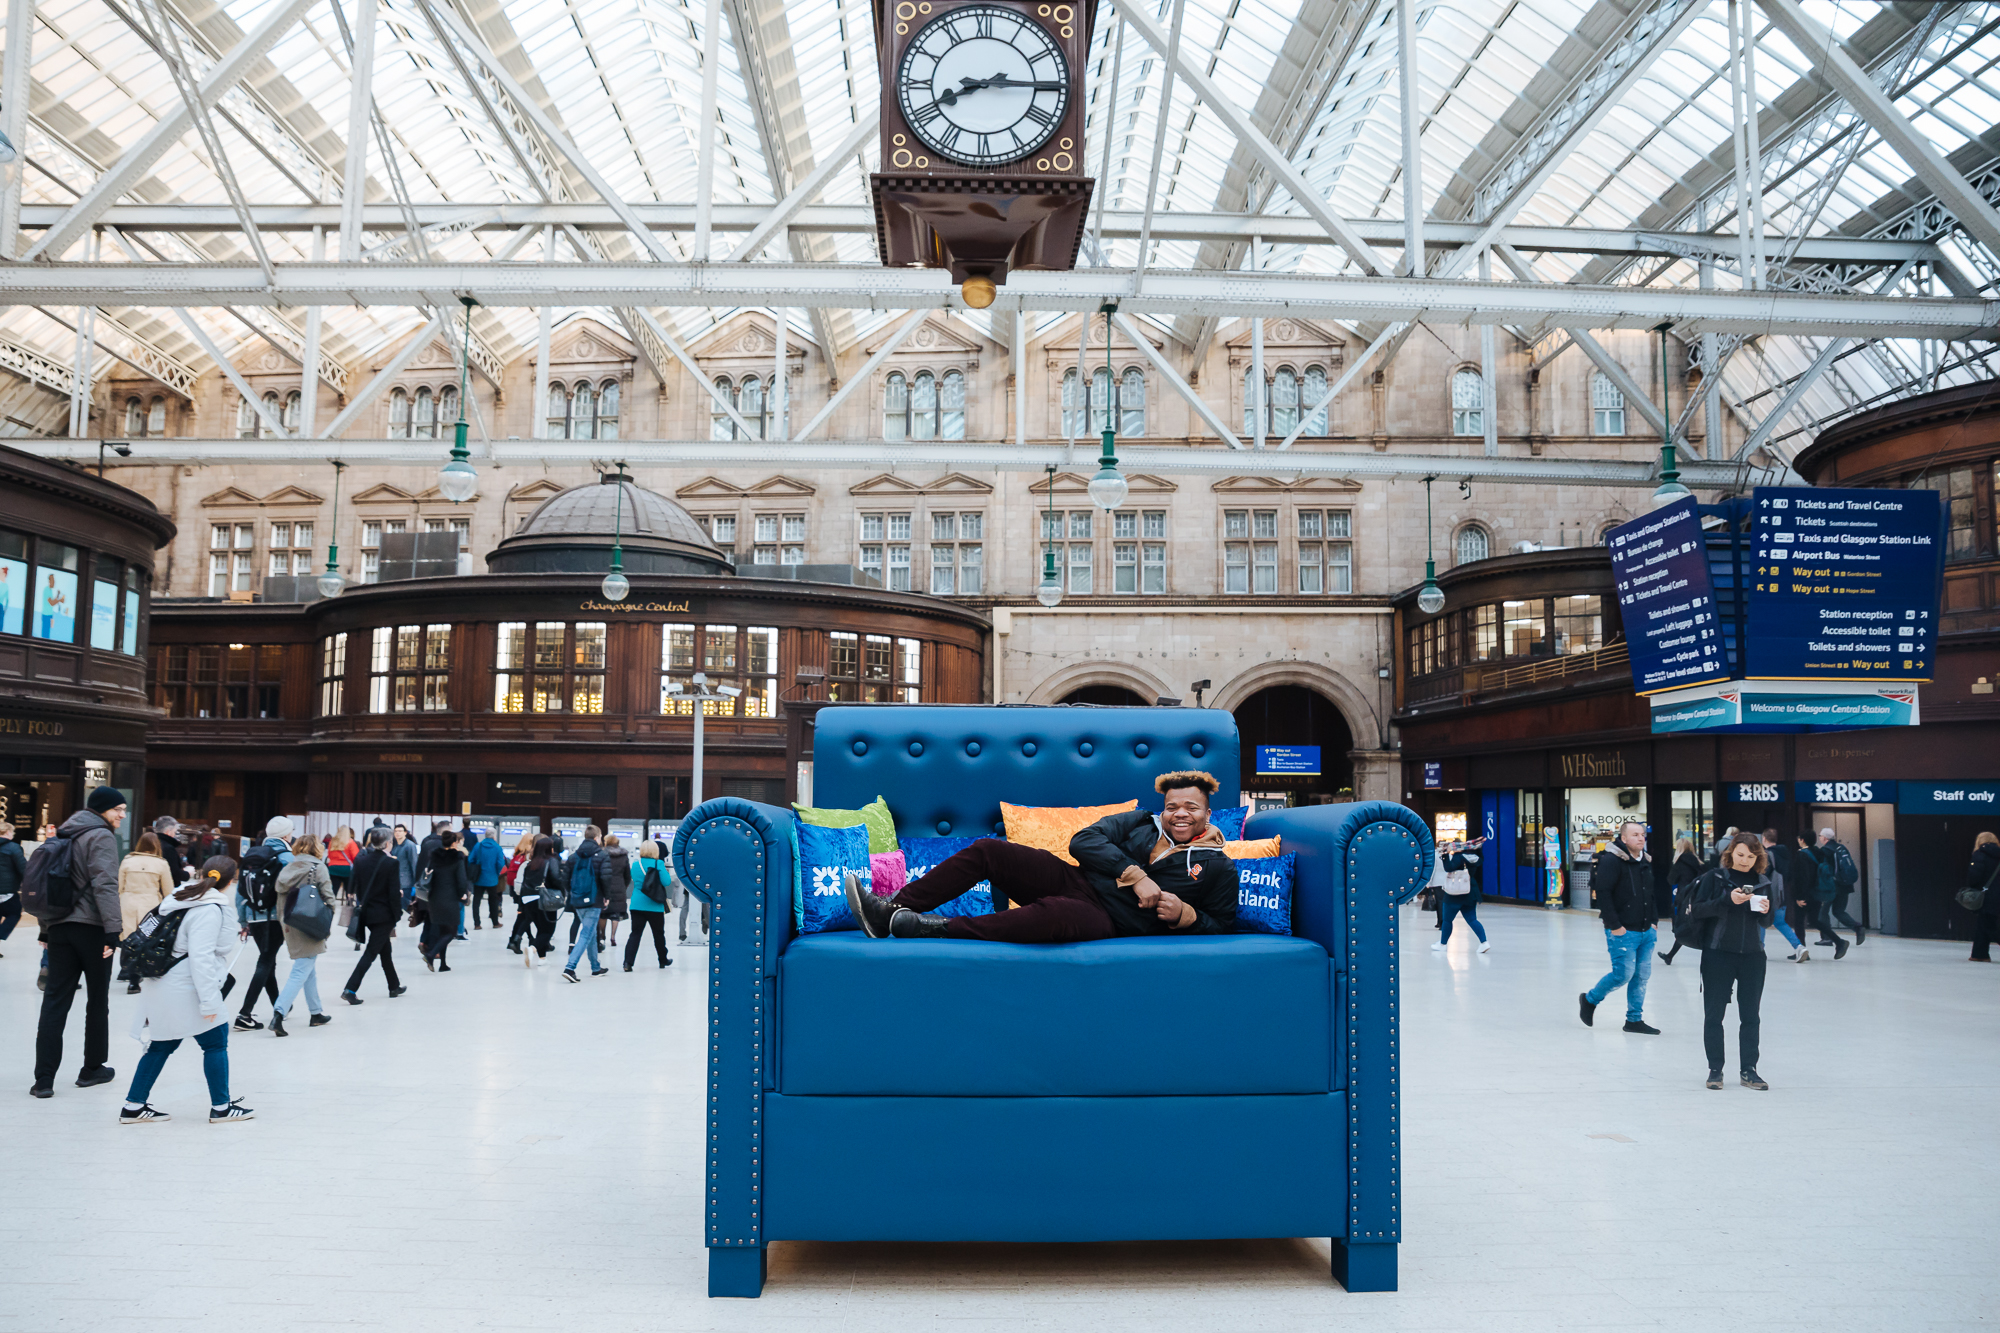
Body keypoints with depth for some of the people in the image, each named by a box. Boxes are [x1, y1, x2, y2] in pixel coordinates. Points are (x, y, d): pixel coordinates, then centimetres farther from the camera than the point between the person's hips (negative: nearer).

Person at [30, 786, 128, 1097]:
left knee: (54, 1001, 4)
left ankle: (44, 1079, -1)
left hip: (59, 928, 7)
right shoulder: (101, 836, -9)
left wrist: (46, 929, 22)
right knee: (97, 1000, 8)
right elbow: (105, 885, -19)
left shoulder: (64, 835, 17)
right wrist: (113, 929, -20)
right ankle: (92, 1069, 17)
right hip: (91, 928, -7)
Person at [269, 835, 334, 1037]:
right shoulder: (319, 868, -7)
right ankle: (278, 1014, -19)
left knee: (310, 969, 18)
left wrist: (284, 923, 15)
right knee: (301, 972, -6)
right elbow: (328, 897, -10)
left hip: (291, 927, 6)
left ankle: (316, 1013, 26)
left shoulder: (287, 870, 7)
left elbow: (280, 899, 8)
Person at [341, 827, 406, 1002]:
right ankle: (350, 988, -11)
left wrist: (361, 905, 18)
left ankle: (394, 986, 31)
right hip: (384, 915, -6)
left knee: (385, 949, 20)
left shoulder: (361, 861, 0)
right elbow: (394, 892, -15)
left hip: (366, 913, 6)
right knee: (371, 952, -2)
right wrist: (397, 914, -6)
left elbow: (356, 887, 7)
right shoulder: (391, 863, -16)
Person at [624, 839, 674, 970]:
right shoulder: (658, 864, -10)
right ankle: (663, 960, 29)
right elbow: (666, 882, -12)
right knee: (659, 934, 14)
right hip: (654, 906, -3)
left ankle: (628, 962, -11)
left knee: (635, 933, 2)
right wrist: (664, 870, 4)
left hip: (637, 904, 3)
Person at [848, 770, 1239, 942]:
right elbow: (1084, 840, 1)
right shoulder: (1141, 822, 15)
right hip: (1074, 881, 5)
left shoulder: (1219, 868, 8)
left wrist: (1184, 914, -11)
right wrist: (1134, 875, -12)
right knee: (987, 850, -12)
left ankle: (938, 929, -34)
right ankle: (893, 910, -15)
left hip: (1107, 922, -5)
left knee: (1053, 913, -41)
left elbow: (1222, 927, 9)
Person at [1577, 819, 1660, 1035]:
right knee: (1623, 973, -8)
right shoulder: (1611, 861, -14)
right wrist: (1614, 926, -19)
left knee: (1642, 976, 8)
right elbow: (1602, 893, -18)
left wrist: (1652, 922, 15)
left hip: (1645, 931, 8)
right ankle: (1589, 1000, 15)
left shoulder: (1646, 862, 13)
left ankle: (1634, 1019, 18)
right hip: (1623, 932, -8)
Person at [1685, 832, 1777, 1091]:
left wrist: (1766, 911, -8)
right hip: (1718, 955, -3)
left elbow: (1767, 922, 14)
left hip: (1752, 955, 3)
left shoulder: (1762, 882, 8)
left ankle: (1748, 1070, 16)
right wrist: (1727, 900, -22)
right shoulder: (1715, 877, -3)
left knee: (1750, 1016, 7)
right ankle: (1715, 1070, 11)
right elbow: (1696, 911, -11)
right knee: (1714, 1014, 2)